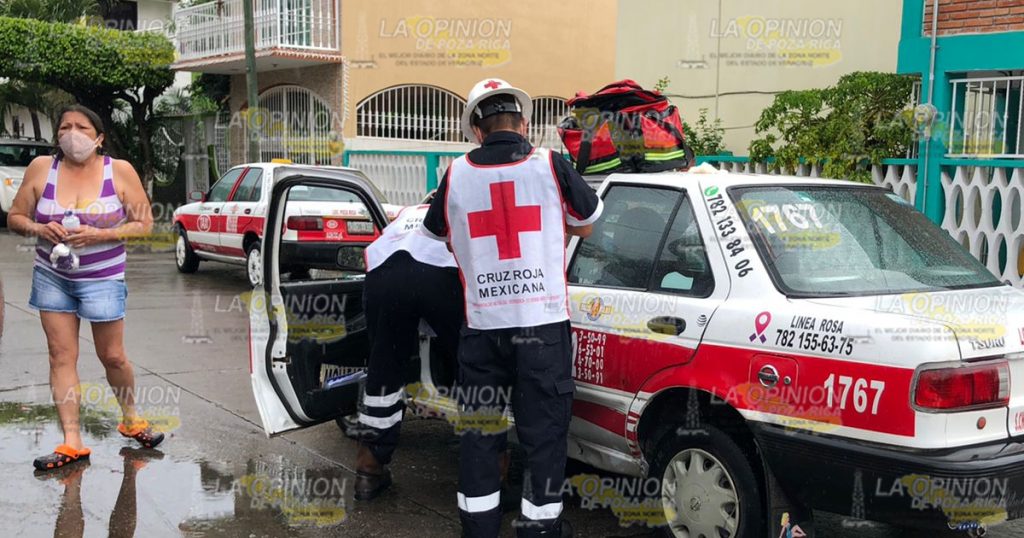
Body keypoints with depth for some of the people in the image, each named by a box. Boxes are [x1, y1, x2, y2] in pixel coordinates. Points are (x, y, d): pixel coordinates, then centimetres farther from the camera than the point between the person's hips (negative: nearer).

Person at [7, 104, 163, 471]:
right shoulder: (41, 168, -1)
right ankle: (71, 442, 6)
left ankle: (130, 419, 29)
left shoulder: (119, 171, -7)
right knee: (62, 356, 1)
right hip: (52, 277, 2)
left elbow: (144, 223, -6)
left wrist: (101, 235, -20)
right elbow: (14, 217, 6)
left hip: (103, 279, -2)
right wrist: (39, 228, -16)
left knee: (112, 357, 3)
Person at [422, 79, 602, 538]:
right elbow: (585, 225, 12)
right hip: (543, 326, -2)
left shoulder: (457, 175, 1)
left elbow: (438, 234, 19)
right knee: (544, 433, 8)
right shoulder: (550, 165, -4)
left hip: (481, 326, 2)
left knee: (480, 434, 13)